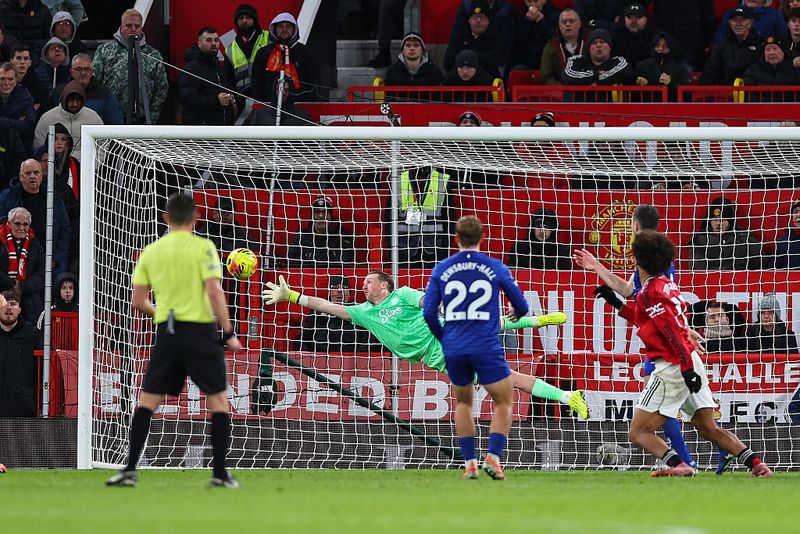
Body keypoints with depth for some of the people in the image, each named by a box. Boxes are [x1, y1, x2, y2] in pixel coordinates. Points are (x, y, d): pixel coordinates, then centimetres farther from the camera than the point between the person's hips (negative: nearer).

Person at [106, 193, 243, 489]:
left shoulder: (151, 251, 8)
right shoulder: (203, 248, -5)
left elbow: (138, 300, 8)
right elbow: (213, 292, -14)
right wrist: (229, 333, -9)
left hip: (166, 332, 3)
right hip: (200, 331, -3)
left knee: (148, 400, 9)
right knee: (218, 400, 6)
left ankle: (130, 469, 2)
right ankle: (220, 473, 2)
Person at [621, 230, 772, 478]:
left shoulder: (651, 292, -11)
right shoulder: (668, 284, 15)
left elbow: (673, 332, -19)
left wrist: (687, 369, -23)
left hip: (673, 367, -9)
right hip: (692, 363, 9)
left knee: (638, 433, -6)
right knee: (710, 430, 15)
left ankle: (678, 465, -26)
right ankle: (757, 464, 4)